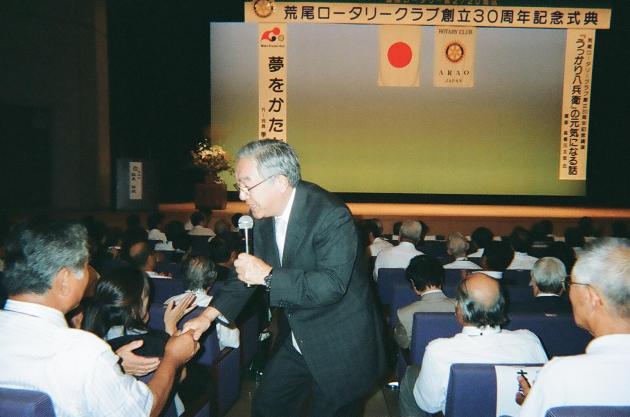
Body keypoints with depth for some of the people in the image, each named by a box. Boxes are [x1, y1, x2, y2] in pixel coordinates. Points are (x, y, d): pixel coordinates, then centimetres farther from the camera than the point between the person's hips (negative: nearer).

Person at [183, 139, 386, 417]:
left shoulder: (331, 216, -26)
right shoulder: (263, 216, -2)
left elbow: (332, 284, -33)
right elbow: (251, 269, 7)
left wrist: (269, 276, -32)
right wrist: (210, 314, -1)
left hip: (339, 350, -7)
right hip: (296, 342, 7)